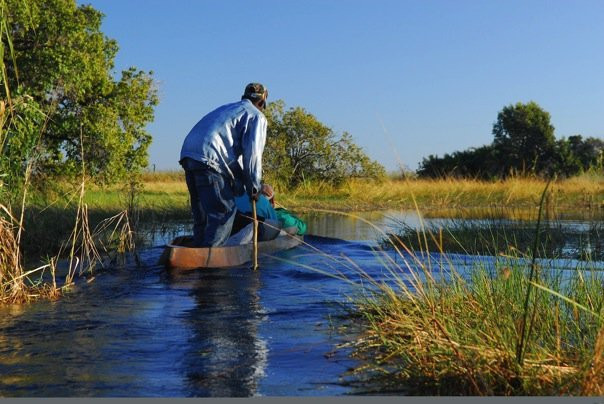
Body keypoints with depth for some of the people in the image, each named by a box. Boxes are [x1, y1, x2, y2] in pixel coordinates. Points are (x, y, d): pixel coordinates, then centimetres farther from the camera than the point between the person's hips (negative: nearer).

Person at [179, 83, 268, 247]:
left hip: (188, 154, 8)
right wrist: (253, 187, 5)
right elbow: (252, 153, -4)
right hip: (209, 160, -8)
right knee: (225, 211, -6)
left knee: (202, 214, 15)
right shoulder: (257, 116, 9)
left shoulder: (227, 108, 34)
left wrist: (240, 184, 29)